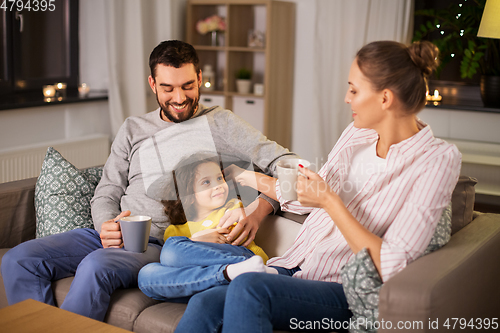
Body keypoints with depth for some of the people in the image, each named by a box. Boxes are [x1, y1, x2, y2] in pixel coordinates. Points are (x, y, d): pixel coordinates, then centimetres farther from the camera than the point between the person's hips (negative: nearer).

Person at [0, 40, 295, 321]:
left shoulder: (220, 123, 6)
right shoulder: (133, 129, 19)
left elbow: (284, 162, -1)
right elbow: (106, 193, 17)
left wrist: (258, 212, -20)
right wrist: (106, 226, -7)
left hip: (164, 244, -5)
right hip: (114, 236, 5)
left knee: (95, 266, -36)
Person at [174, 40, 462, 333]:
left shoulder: (437, 160, -10)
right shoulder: (357, 134, 9)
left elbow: (388, 269, -17)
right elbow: (304, 197, 24)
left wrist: (330, 202, -17)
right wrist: (245, 176, 33)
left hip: (345, 292, -6)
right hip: (297, 267, 6)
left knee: (247, 288, -34)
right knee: (203, 306, -23)